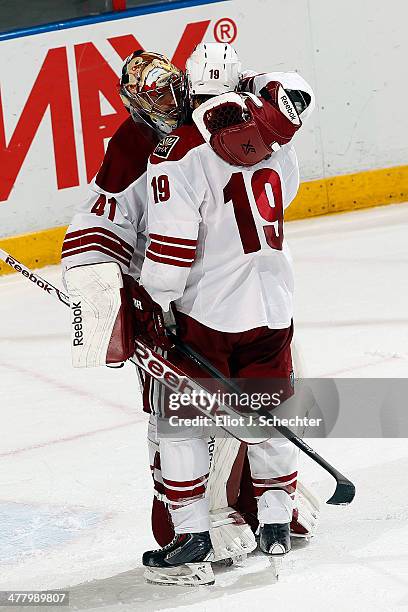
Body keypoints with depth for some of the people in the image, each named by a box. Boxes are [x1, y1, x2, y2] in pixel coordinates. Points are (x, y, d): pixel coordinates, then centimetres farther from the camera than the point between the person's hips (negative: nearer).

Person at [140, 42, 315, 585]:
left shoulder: (178, 153, -14)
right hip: (273, 306, 5)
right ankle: (276, 525, 24)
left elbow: (173, 244, -17)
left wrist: (152, 301, -7)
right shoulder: (272, 133, 0)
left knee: (181, 420, 5)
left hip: (208, 310, -5)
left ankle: (193, 540, 1)